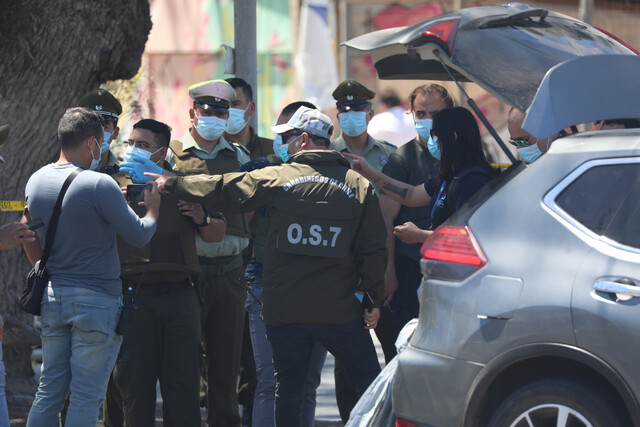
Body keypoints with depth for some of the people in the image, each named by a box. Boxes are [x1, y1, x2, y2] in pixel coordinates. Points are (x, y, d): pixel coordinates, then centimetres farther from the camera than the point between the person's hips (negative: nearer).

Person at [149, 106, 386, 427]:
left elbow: (219, 189, 8)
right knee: (369, 381, 4)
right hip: (340, 311, 0)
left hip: (284, 309, 0)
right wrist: (374, 300, 6)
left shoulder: (276, 179, 0)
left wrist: (171, 184, 21)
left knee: (288, 388, 8)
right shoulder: (360, 187, 2)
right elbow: (374, 251, 0)